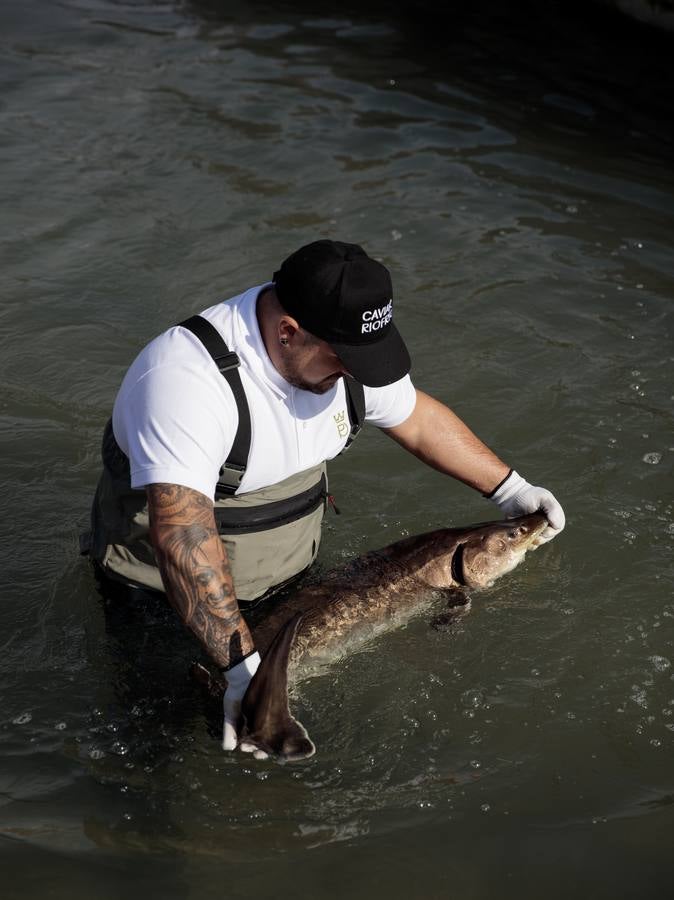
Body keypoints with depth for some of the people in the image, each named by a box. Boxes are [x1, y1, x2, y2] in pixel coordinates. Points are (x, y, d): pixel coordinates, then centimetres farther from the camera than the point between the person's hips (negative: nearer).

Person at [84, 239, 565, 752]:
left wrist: (510, 489, 8)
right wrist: (244, 664, -50)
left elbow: (418, 418, 9)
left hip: (292, 575, 6)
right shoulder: (188, 379, -36)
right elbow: (181, 536, -44)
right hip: (165, 594, -6)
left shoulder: (345, 352, -11)